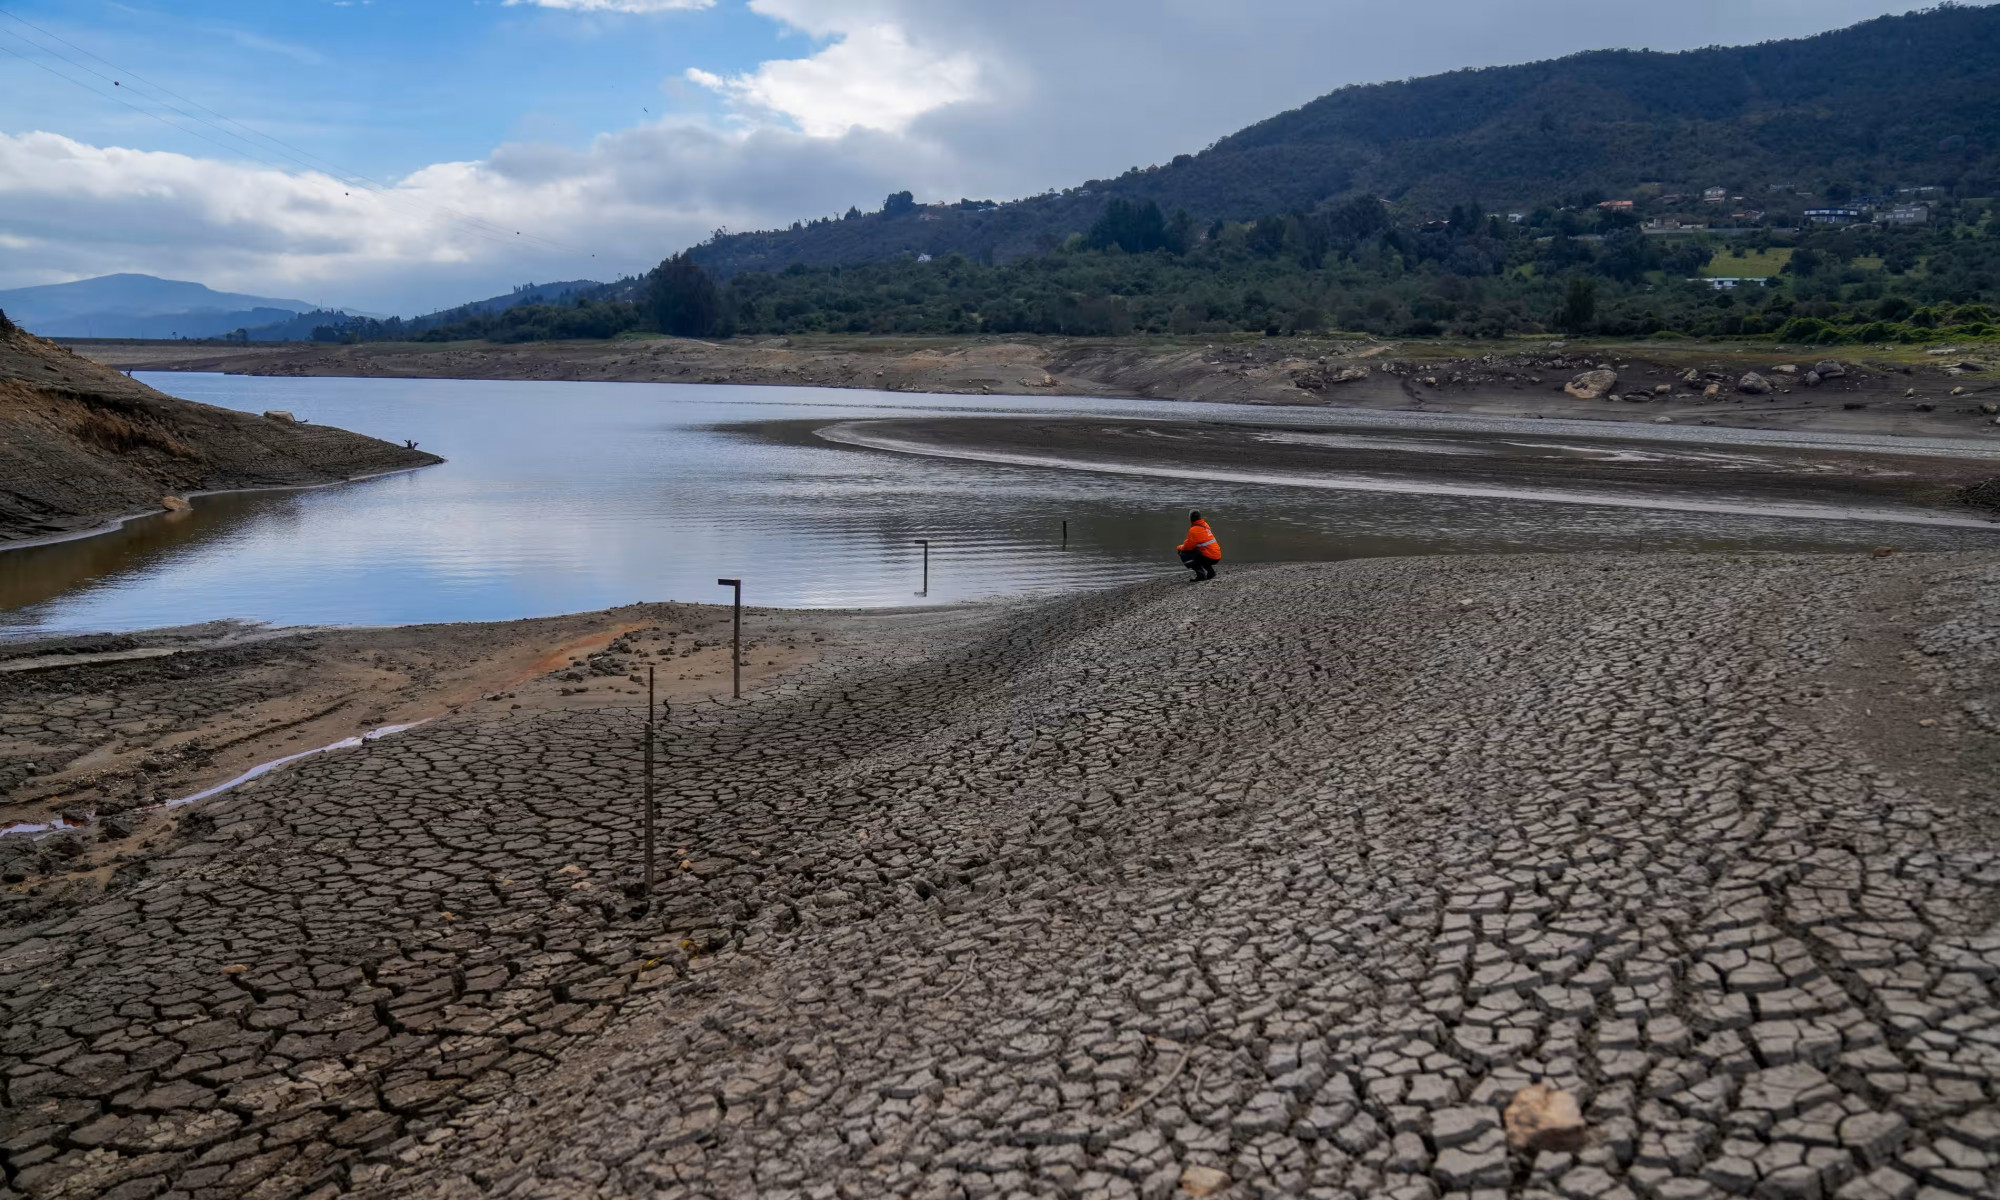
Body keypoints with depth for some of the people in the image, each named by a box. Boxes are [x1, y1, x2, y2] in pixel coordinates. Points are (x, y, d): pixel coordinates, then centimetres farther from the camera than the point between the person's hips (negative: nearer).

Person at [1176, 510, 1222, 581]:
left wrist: (1180, 547, 9)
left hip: (1210, 558, -9)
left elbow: (1188, 546, -11)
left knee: (1184, 554, -5)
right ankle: (1210, 572, 18)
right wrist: (1184, 545, 17)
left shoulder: (1194, 529, -14)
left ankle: (1201, 574, -10)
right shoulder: (1205, 525, 13)